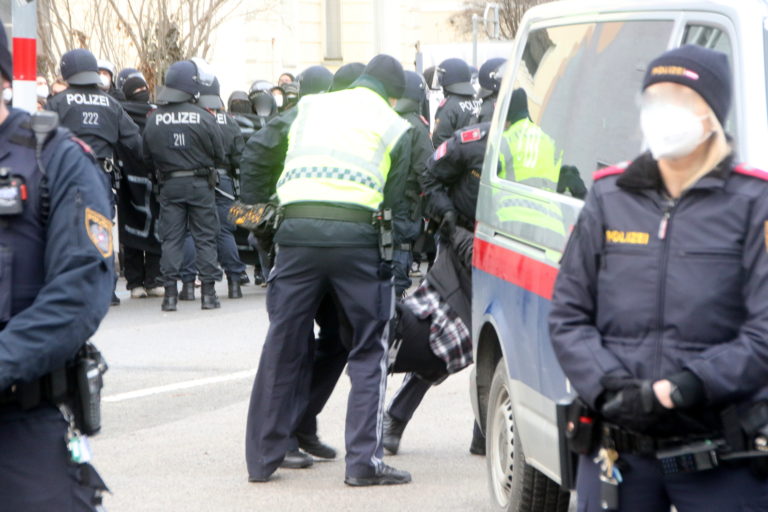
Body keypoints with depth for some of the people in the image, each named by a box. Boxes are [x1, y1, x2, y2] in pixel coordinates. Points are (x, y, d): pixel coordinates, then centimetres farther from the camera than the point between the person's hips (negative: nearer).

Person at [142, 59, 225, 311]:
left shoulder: (154, 119, -4)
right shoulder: (203, 118, -11)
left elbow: (147, 157, 3)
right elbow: (219, 153, -3)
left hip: (169, 185, 2)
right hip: (200, 183, -2)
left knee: (171, 238, 6)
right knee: (205, 238, 6)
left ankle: (170, 293, 2)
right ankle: (208, 292, 4)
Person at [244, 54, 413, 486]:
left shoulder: (310, 107, 21)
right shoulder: (393, 127, 11)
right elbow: (394, 200, 9)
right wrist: (392, 250, 21)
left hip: (297, 228, 3)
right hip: (356, 235, -3)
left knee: (283, 348, 11)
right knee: (370, 349, 6)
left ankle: (262, 457, 17)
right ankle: (364, 460, -1)